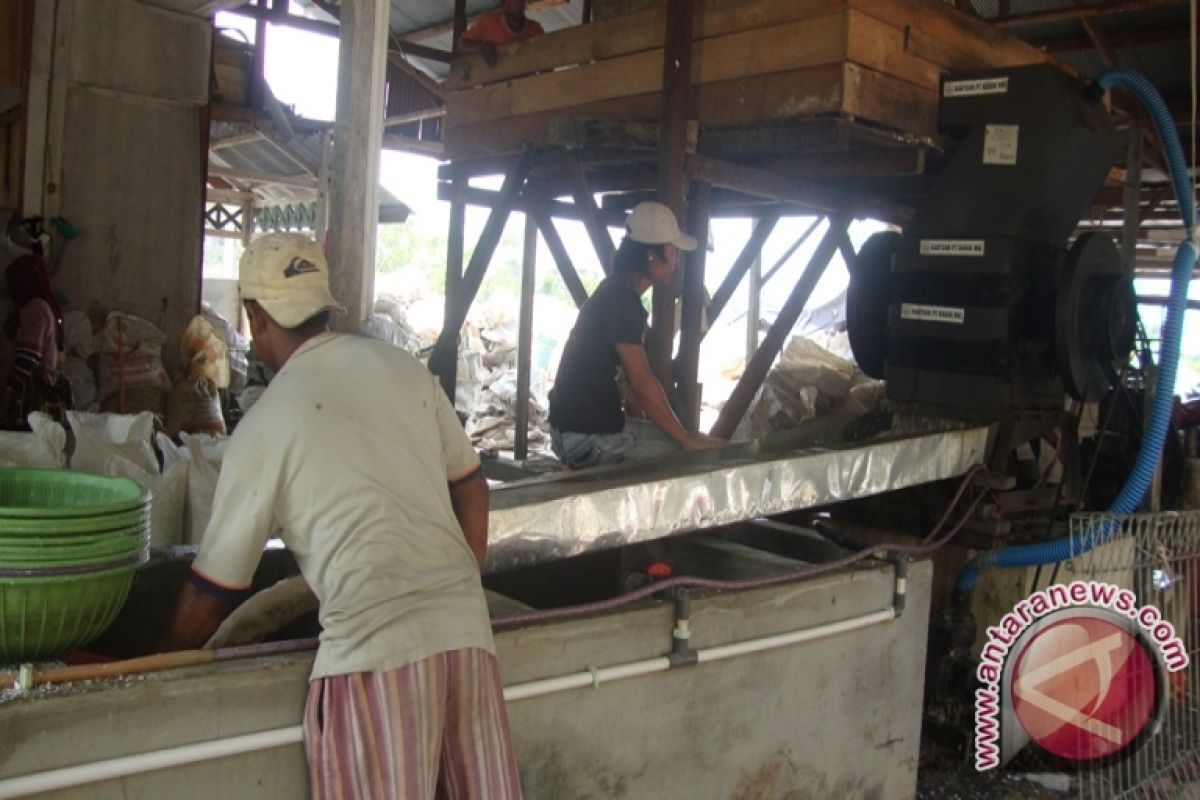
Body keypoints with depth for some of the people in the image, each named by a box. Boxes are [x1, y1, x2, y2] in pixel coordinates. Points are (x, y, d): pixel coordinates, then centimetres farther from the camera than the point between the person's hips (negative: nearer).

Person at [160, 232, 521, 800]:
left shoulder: (264, 425, -1)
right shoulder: (403, 368, 9)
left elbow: (213, 588, 6)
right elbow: (471, 492, 15)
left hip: (374, 647, -4)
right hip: (467, 629, 5)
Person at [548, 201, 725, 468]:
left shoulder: (619, 293, 13)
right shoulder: (621, 300, -18)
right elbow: (642, 382, -20)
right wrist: (686, 439, -14)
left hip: (594, 422, 10)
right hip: (585, 435, -10)